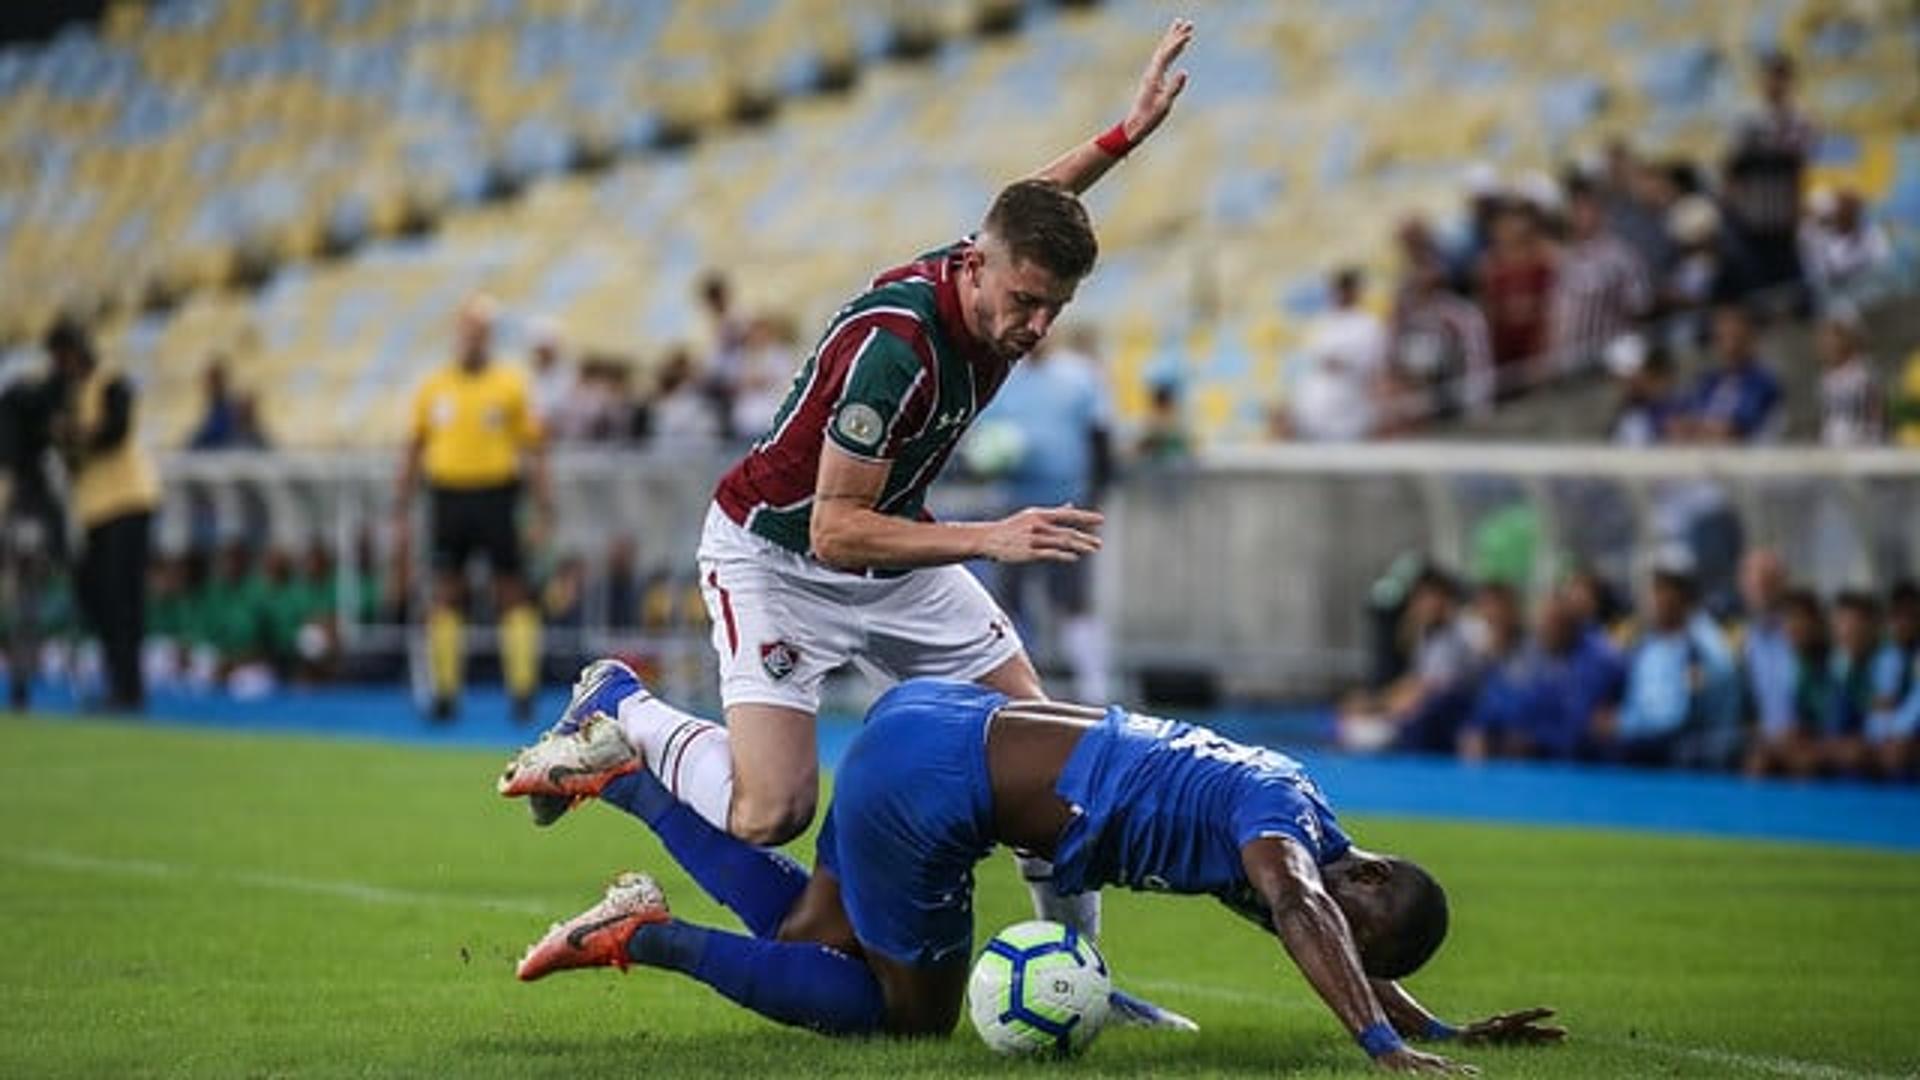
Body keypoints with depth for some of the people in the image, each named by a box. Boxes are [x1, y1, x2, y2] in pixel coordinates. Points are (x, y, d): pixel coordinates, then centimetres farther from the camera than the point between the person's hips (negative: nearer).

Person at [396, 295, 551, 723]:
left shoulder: (510, 386, 1)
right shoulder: (433, 389, 8)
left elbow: (531, 447, 2)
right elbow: (414, 449, 14)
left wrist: (543, 506, -4)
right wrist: (403, 507, 11)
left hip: (495, 493, -2)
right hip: (447, 494, 2)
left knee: (512, 593, -3)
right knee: (446, 594, 4)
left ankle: (522, 688, 0)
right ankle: (445, 691, 10)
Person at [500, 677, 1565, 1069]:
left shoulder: (1296, 819, 9)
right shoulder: (1283, 815, -19)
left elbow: (1344, 959, 24)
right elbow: (1300, 910, -40)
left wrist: (1449, 1030, 17)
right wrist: (1385, 1044, -47)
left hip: (932, 719, 10)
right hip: (927, 776, -10)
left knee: (805, 936, 21)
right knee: (910, 1010, 2)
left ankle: (623, 771, 24)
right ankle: (650, 935, 0)